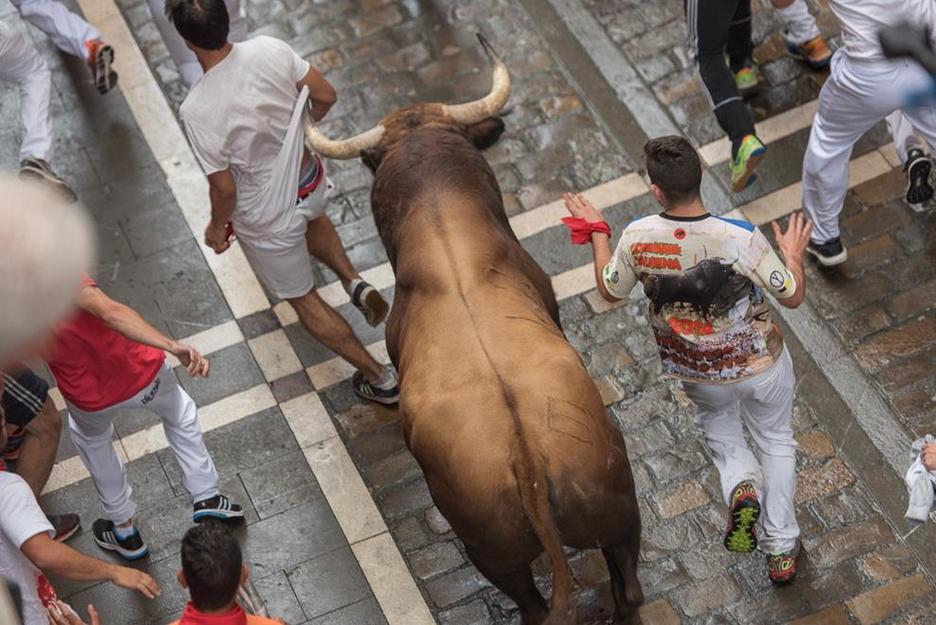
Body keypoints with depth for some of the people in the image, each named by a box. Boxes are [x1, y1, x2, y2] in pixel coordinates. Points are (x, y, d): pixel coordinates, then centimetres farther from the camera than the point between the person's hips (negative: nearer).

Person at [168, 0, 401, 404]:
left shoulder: (198, 110, -33)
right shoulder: (270, 49, -20)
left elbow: (224, 188, -23)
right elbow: (325, 96, -6)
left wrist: (218, 227, -1)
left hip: (267, 218, -5)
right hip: (310, 180, 5)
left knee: (302, 298, 20)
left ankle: (380, 378, 27)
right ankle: (354, 283, 26)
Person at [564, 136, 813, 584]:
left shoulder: (637, 238, -25)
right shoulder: (741, 239, -31)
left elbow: (610, 291, -3)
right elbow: (793, 296, -16)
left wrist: (596, 231, 11)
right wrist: (793, 253, 4)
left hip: (697, 374, 1)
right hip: (761, 366, -1)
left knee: (717, 423, 33)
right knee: (775, 440, 25)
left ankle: (742, 486, 4)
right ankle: (781, 550, 29)